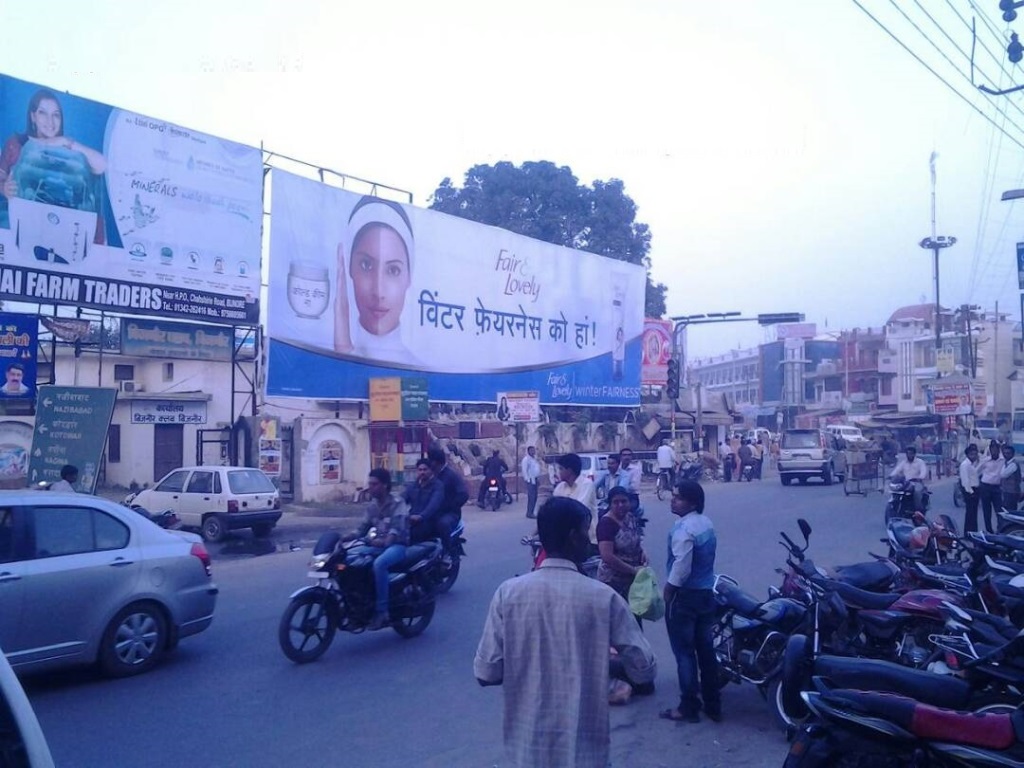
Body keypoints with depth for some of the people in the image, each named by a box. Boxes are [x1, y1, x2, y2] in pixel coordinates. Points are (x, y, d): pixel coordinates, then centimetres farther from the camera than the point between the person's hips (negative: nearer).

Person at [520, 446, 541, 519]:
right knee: (531, 496, -12)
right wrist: (527, 479, -19)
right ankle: (529, 513, -10)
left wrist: (538, 478, 14)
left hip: (535, 480, 9)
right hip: (530, 480, -9)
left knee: (534, 497, 8)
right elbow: (524, 470, -14)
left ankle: (531, 512, 13)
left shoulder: (534, 459, 19)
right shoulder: (526, 459, -7)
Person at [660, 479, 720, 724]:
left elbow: (681, 567, -24)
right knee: (705, 649, 15)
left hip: (684, 596, -9)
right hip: (706, 593, 9)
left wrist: (668, 590, -10)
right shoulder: (707, 524, 8)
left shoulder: (683, 528, -21)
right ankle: (712, 705, 22)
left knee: (684, 652, 1)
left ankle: (689, 708, 8)